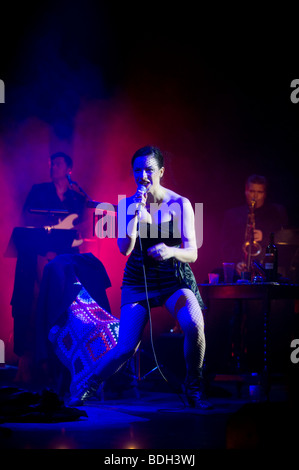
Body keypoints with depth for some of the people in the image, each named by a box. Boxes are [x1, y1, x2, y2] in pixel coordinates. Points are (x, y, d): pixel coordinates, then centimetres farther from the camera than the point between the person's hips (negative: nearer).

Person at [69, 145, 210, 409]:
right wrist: (137, 213, -21)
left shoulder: (180, 204, -6)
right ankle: (89, 388, 15)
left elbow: (192, 254, -7)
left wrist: (171, 251, -29)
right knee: (126, 348, -11)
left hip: (175, 278, -1)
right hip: (138, 280, 1)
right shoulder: (127, 205, -2)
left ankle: (194, 387, -7)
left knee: (194, 325, -30)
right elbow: (125, 249, -12)